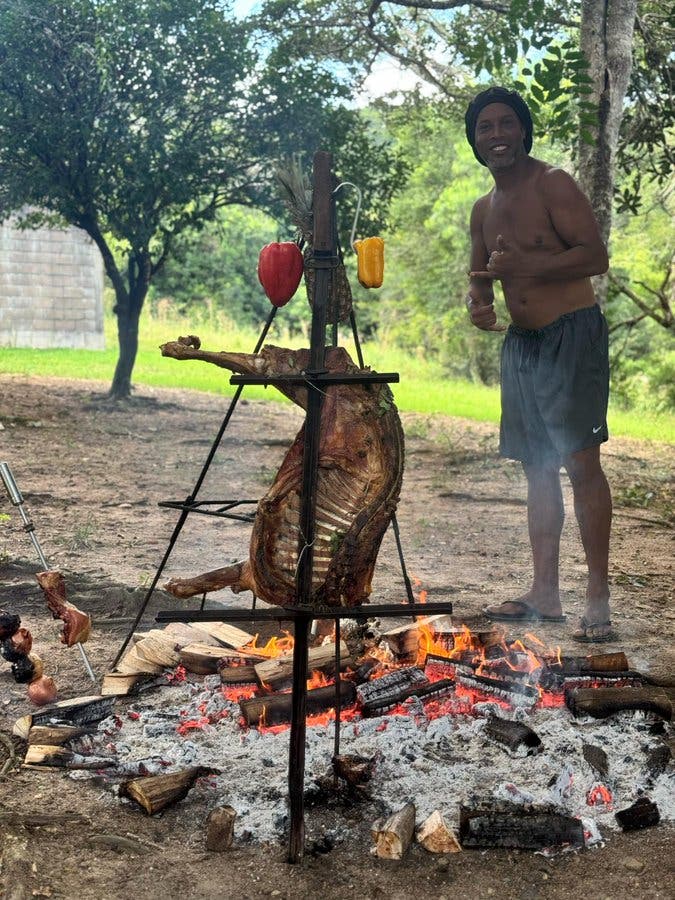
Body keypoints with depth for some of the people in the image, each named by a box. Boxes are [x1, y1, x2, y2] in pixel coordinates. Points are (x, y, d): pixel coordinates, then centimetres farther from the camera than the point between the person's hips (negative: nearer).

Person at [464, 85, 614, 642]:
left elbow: (596, 255, -16)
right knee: (537, 467, 9)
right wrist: (479, 304, 0)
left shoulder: (553, 185, -7)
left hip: (573, 335, -8)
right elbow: (481, 277, 24)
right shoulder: (484, 209, 15)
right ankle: (545, 594, 15)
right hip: (520, 342, 8)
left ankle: (599, 596, -9)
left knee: (581, 461, -13)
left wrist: (522, 266, -25)